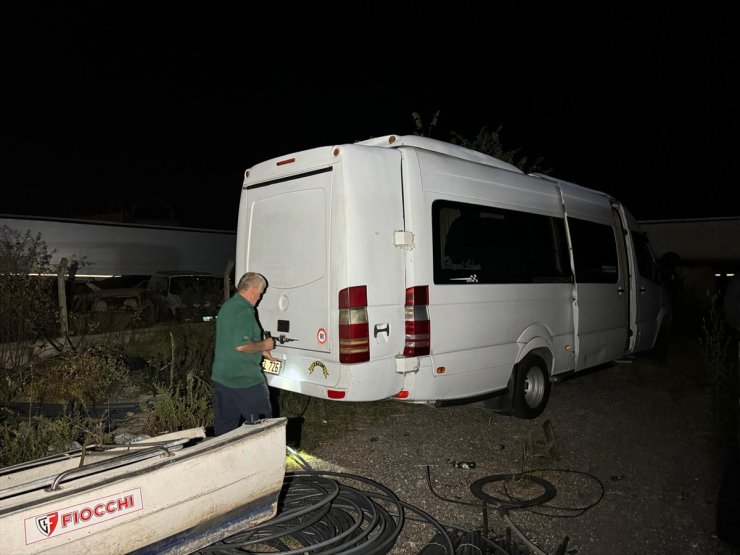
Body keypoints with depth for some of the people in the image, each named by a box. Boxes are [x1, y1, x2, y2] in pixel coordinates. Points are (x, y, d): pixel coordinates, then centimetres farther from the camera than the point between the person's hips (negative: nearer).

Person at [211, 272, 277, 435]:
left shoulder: (227, 306, 14)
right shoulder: (244, 311, -18)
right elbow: (241, 345, -26)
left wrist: (261, 351, 25)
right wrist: (263, 345, -9)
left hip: (220, 377, 9)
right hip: (245, 379, -9)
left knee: (224, 427, 14)